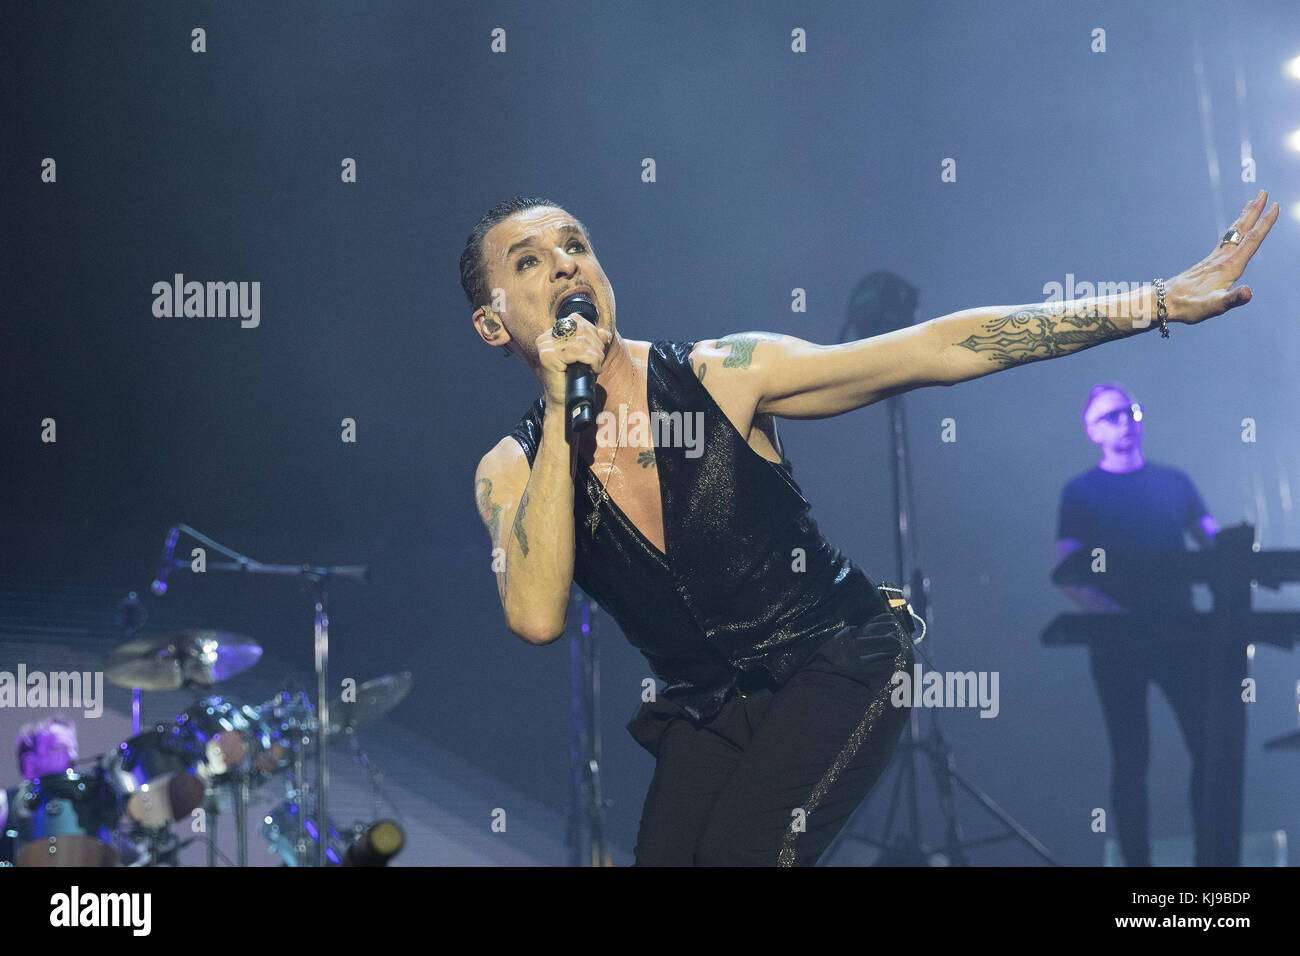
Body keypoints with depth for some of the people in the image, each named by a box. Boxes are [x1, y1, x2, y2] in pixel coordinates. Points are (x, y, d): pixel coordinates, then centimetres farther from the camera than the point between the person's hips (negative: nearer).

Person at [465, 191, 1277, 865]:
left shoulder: (722, 375, -10)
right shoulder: (512, 472, -5)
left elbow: (939, 350, -11)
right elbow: (538, 617, -24)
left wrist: (1157, 305, -16)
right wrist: (565, 413, -25)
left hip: (840, 661, -3)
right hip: (705, 708, 3)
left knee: (739, 851, -26)